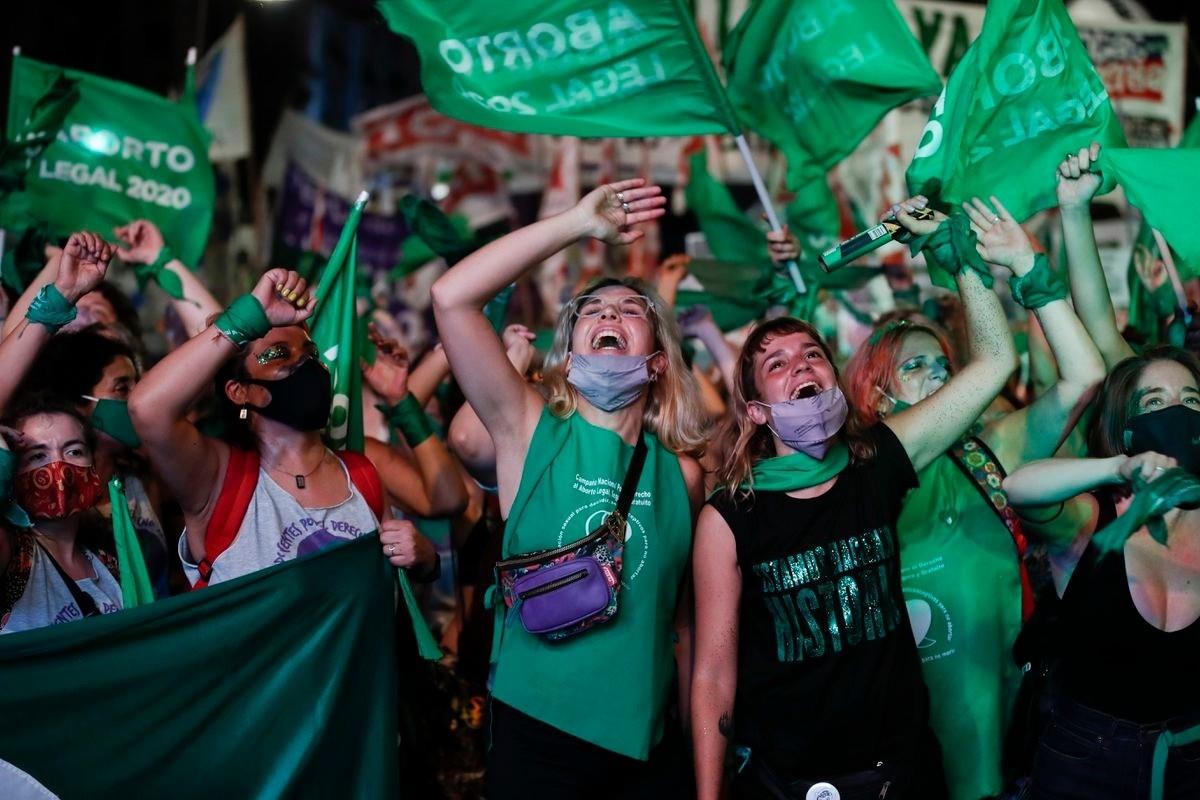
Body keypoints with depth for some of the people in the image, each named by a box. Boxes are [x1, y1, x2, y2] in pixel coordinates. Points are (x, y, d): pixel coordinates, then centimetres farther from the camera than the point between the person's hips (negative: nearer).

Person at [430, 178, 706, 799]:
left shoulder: (682, 473, 2)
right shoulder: (532, 433, -4)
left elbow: (682, 617, 10)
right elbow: (452, 298, -15)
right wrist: (579, 223, -13)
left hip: (648, 746, 2)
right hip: (537, 735, -2)